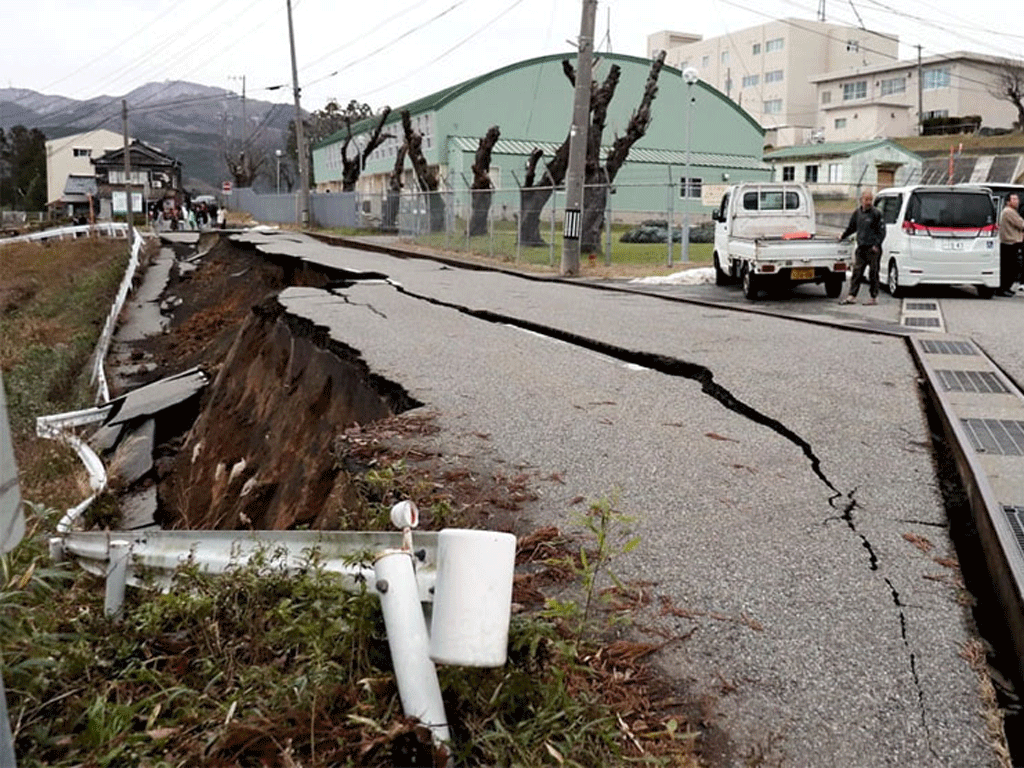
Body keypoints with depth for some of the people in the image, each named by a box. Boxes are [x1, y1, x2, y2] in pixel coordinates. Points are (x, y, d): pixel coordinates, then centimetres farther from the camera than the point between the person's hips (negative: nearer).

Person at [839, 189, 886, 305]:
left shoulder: (876, 213, -4)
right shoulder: (857, 213, 11)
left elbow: (882, 231, -5)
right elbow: (851, 227, 28)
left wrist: (876, 244, -14)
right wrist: (843, 236, 26)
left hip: (873, 249, -5)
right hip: (861, 248, 5)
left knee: (873, 273, 0)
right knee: (857, 272, 2)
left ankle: (874, 297, 7)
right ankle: (852, 296, 5)